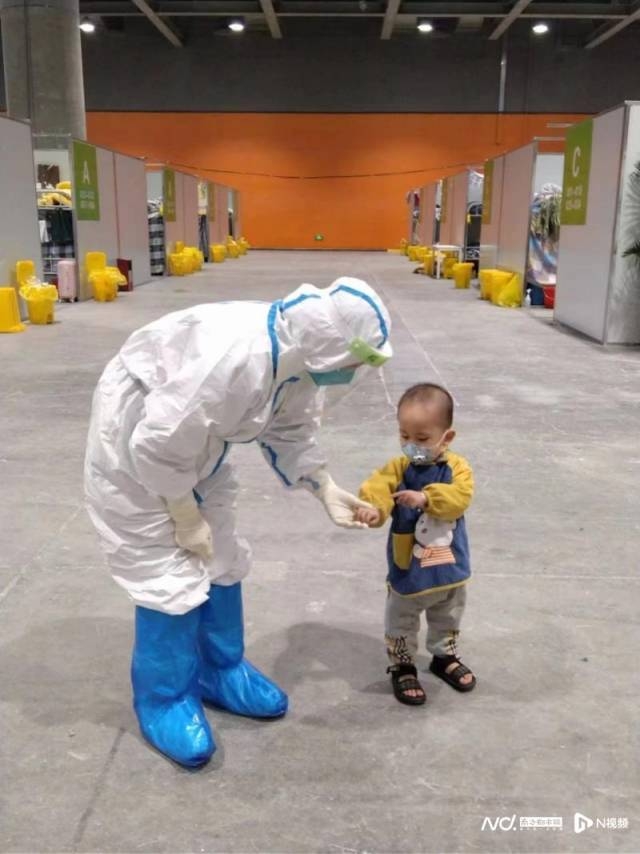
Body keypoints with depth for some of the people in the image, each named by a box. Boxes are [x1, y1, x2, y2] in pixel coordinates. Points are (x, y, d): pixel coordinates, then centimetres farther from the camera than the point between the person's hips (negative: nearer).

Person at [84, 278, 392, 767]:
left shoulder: (301, 361, -11)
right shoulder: (235, 357, -39)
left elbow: (292, 434, 3)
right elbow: (158, 448, -32)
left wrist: (328, 493, -10)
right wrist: (187, 520, -18)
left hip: (194, 444, 9)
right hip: (136, 445, -9)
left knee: (220, 561, 13)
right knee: (169, 574, -4)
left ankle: (220, 672, 32)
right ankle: (165, 699, 18)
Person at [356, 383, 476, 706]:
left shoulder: (457, 467, -11)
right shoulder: (398, 468, -12)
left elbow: (460, 497, -28)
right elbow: (377, 488, -28)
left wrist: (425, 498, -42)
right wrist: (372, 509, -50)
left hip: (450, 567, 2)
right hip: (408, 570, -2)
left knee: (448, 619, 26)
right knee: (401, 622, 13)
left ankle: (445, 657, 50)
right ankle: (402, 667, 35)